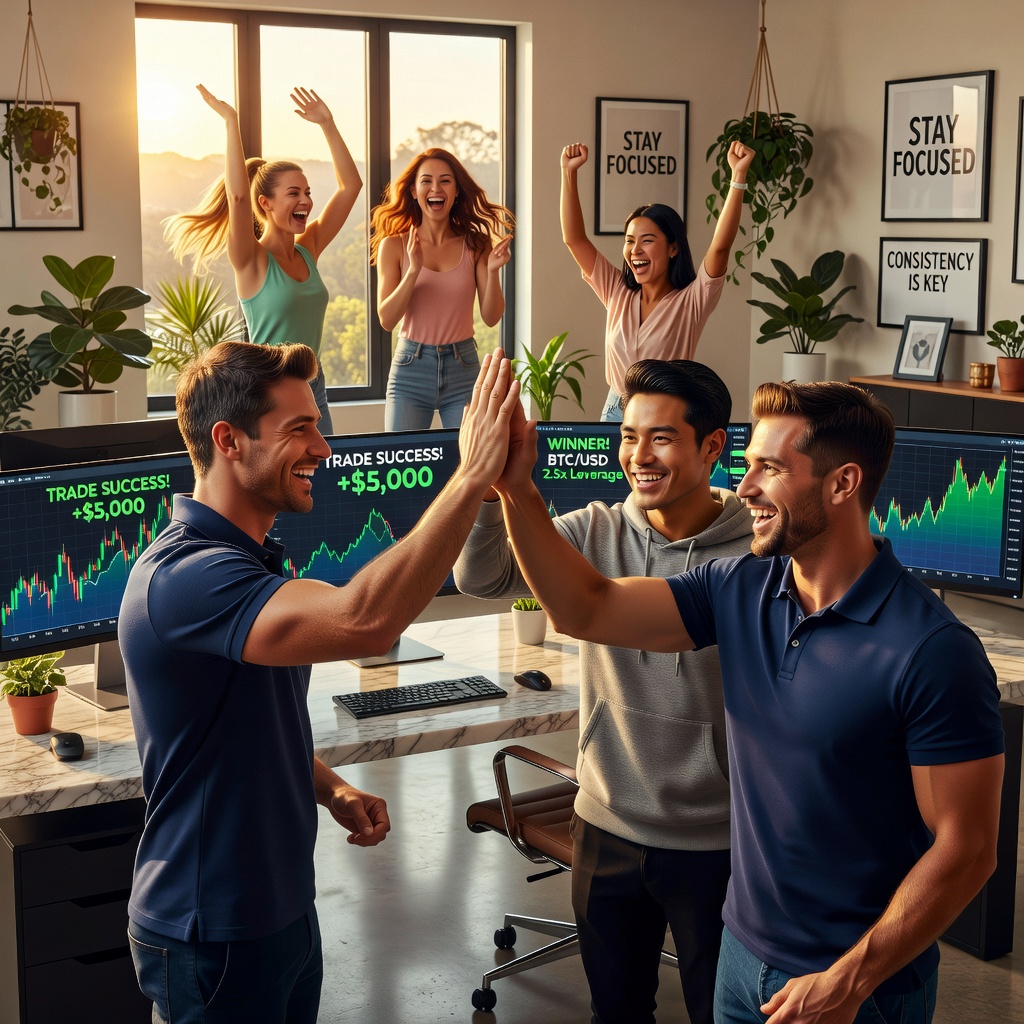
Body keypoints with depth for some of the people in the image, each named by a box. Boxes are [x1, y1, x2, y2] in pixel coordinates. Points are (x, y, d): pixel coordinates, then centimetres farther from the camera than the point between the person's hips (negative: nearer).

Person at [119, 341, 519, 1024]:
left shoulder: (246, 562, 8)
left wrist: (330, 789, 0)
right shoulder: (184, 577, -27)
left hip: (283, 909, 9)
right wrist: (473, 477, -40)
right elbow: (364, 620, -43)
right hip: (213, 937, -9)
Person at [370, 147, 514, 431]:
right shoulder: (393, 246, -2)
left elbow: (491, 318, -2)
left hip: (463, 368, 1)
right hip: (411, 368, -1)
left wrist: (493, 271, -18)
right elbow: (386, 320, -9)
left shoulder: (475, 245, 0)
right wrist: (414, 270, -20)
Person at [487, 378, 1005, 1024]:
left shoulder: (934, 652, -22)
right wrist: (517, 491, -13)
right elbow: (586, 609, -2)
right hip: (745, 951, 6)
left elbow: (967, 850, -19)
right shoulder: (740, 591, -3)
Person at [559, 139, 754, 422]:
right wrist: (568, 172, -4)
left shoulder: (690, 302, -6)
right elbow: (574, 239, 3)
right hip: (615, 413, 4)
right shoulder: (618, 294, 6)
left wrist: (738, 176, -26)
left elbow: (720, 247, -19)